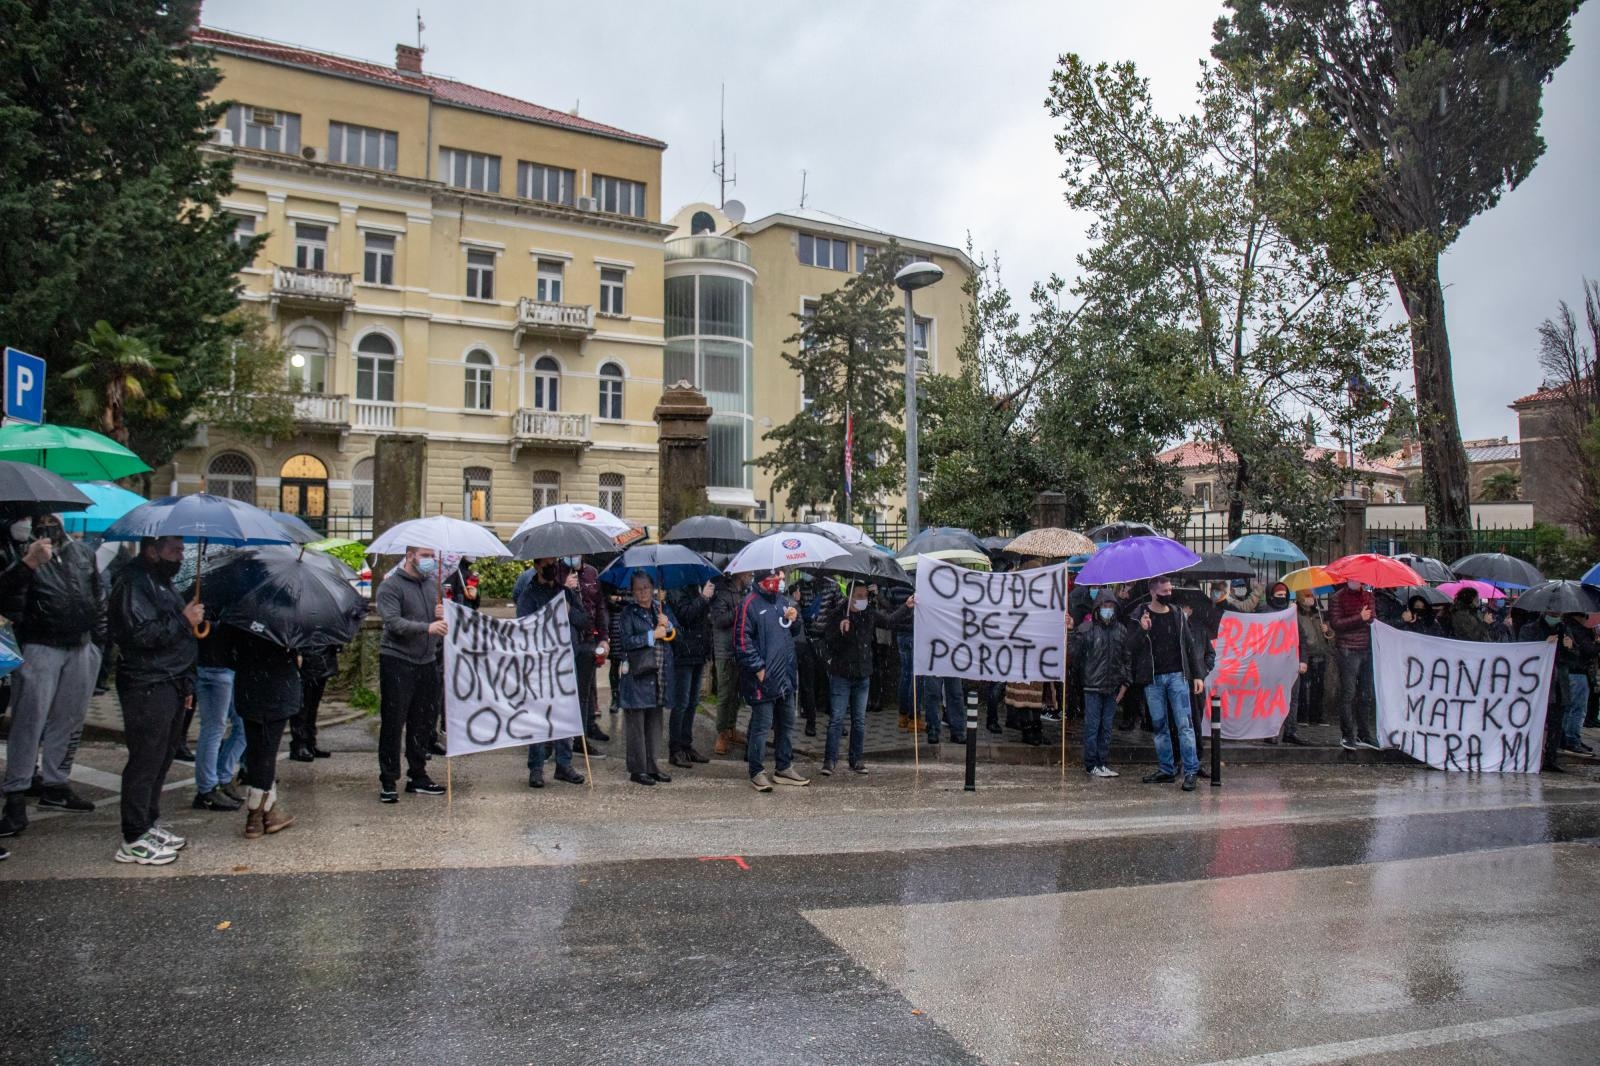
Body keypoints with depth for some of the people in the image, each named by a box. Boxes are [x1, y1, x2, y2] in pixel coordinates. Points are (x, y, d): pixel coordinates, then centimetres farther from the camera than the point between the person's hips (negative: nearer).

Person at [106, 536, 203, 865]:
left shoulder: (163, 584, 20)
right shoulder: (132, 585, -12)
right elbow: (141, 633, -25)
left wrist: (186, 683, 23)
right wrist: (184, 620, -18)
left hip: (171, 686, 10)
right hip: (146, 689, -10)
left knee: (162, 759, 15)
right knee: (146, 761, -6)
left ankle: (150, 824, 26)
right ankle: (134, 840, 0)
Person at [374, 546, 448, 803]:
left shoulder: (433, 583, 15)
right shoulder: (391, 586, -7)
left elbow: (443, 623, 22)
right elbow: (393, 622, -19)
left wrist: (443, 615, -3)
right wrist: (427, 627, -31)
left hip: (428, 661, 7)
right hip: (397, 661, -6)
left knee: (424, 722, 12)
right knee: (393, 724, -3)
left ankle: (418, 776, 23)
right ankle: (388, 782, 5)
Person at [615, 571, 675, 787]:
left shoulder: (662, 608, 12)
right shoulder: (628, 613, -4)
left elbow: (676, 634, 13)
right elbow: (625, 642, -13)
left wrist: (668, 625, -8)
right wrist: (653, 635, -14)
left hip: (660, 674, 6)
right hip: (637, 674, -5)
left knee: (654, 722, 12)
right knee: (636, 724, -1)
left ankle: (651, 766, 21)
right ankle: (637, 769, 5)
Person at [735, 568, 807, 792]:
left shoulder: (783, 600, 13)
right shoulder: (750, 604, -11)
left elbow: (793, 632, 25)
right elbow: (742, 640, -14)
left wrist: (794, 619, 2)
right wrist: (758, 668, -16)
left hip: (787, 676, 8)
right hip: (764, 679, -8)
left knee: (787, 723, 15)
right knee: (761, 725, -2)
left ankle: (783, 768, 27)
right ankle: (757, 773, 7)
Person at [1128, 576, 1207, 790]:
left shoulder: (1177, 614, 8)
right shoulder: (1140, 615, 2)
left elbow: (1191, 645, 11)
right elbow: (1131, 648, -2)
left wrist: (1198, 675, 5)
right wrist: (1142, 630, -20)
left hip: (1177, 676, 0)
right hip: (1152, 678, 0)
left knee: (1184, 724, -6)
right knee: (1159, 726, 7)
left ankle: (1190, 771, -4)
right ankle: (1166, 770, 15)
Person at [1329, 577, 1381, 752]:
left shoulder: (1368, 595, 12)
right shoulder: (1339, 597, -5)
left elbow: (1373, 619, 22)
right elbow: (1335, 623, -13)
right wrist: (1359, 618, -18)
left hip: (1367, 650, 6)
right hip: (1348, 650, -6)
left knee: (1366, 694, 11)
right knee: (1348, 694, -3)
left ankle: (1364, 735, 19)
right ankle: (1347, 736, 4)